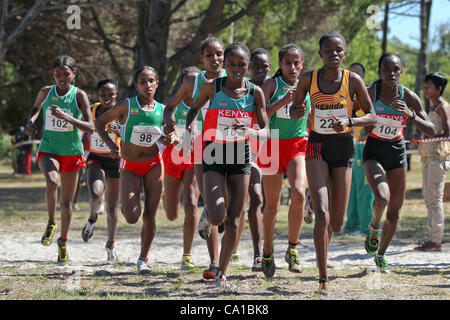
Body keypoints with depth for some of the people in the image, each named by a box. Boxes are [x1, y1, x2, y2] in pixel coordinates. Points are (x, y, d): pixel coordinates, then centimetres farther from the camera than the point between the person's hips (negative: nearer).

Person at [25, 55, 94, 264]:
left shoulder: (79, 95, -9)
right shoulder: (46, 92, -2)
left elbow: (90, 127, -17)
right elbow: (36, 108, 21)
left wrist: (66, 117, -30)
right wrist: (31, 122, -1)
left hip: (72, 153, 0)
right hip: (48, 150, 0)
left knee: (66, 201, 9)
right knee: (51, 180, -32)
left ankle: (63, 241, 30)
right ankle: (51, 223, -11)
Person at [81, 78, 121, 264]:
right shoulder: (91, 110, -2)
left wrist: (118, 132, -33)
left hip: (114, 161, 0)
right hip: (95, 160, 0)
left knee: (112, 207, 7)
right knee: (96, 194, -29)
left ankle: (110, 246, 24)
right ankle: (92, 218, 4)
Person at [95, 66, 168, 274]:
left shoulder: (162, 110, -2)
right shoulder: (126, 106, -11)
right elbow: (99, 123, -2)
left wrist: (169, 139, -10)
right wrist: (111, 145, -14)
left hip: (154, 165, 2)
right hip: (130, 167, -2)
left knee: (149, 216, -1)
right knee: (132, 217, -15)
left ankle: (143, 259, 17)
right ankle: (127, 204, 23)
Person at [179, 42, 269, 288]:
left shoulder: (255, 92, -4)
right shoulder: (212, 87, -5)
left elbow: (266, 132, -1)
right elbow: (195, 108, 14)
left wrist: (252, 132, -24)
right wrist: (188, 131, -3)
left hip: (240, 156, 1)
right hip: (214, 154, -1)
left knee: (233, 221, 1)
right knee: (217, 218, -16)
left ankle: (222, 272, 16)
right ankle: (210, 212, 23)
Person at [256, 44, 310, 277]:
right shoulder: (272, 85, -3)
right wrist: (282, 101, -26)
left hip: (298, 146, 1)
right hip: (273, 145, -1)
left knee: (298, 193, -23)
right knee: (272, 205, 6)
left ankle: (292, 248, -8)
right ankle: (267, 253, 26)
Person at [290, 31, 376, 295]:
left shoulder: (353, 80, -4)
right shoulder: (309, 79, -2)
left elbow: (371, 116, 0)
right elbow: (294, 109, 11)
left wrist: (349, 121, -19)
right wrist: (297, 113, -13)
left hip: (344, 147, 1)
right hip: (317, 147, -1)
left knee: (337, 223, 5)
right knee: (322, 214, -18)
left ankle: (323, 242, 43)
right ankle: (323, 278, -10)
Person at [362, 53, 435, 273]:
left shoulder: (409, 98, -8)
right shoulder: (370, 92, -14)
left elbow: (430, 131, -8)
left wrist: (411, 115, -24)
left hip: (397, 151, 3)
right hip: (374, 152, -3)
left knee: (394, 213, 6)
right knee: (382, 197, -29)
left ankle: (380, 255, 29)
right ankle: (373, 228, 5)